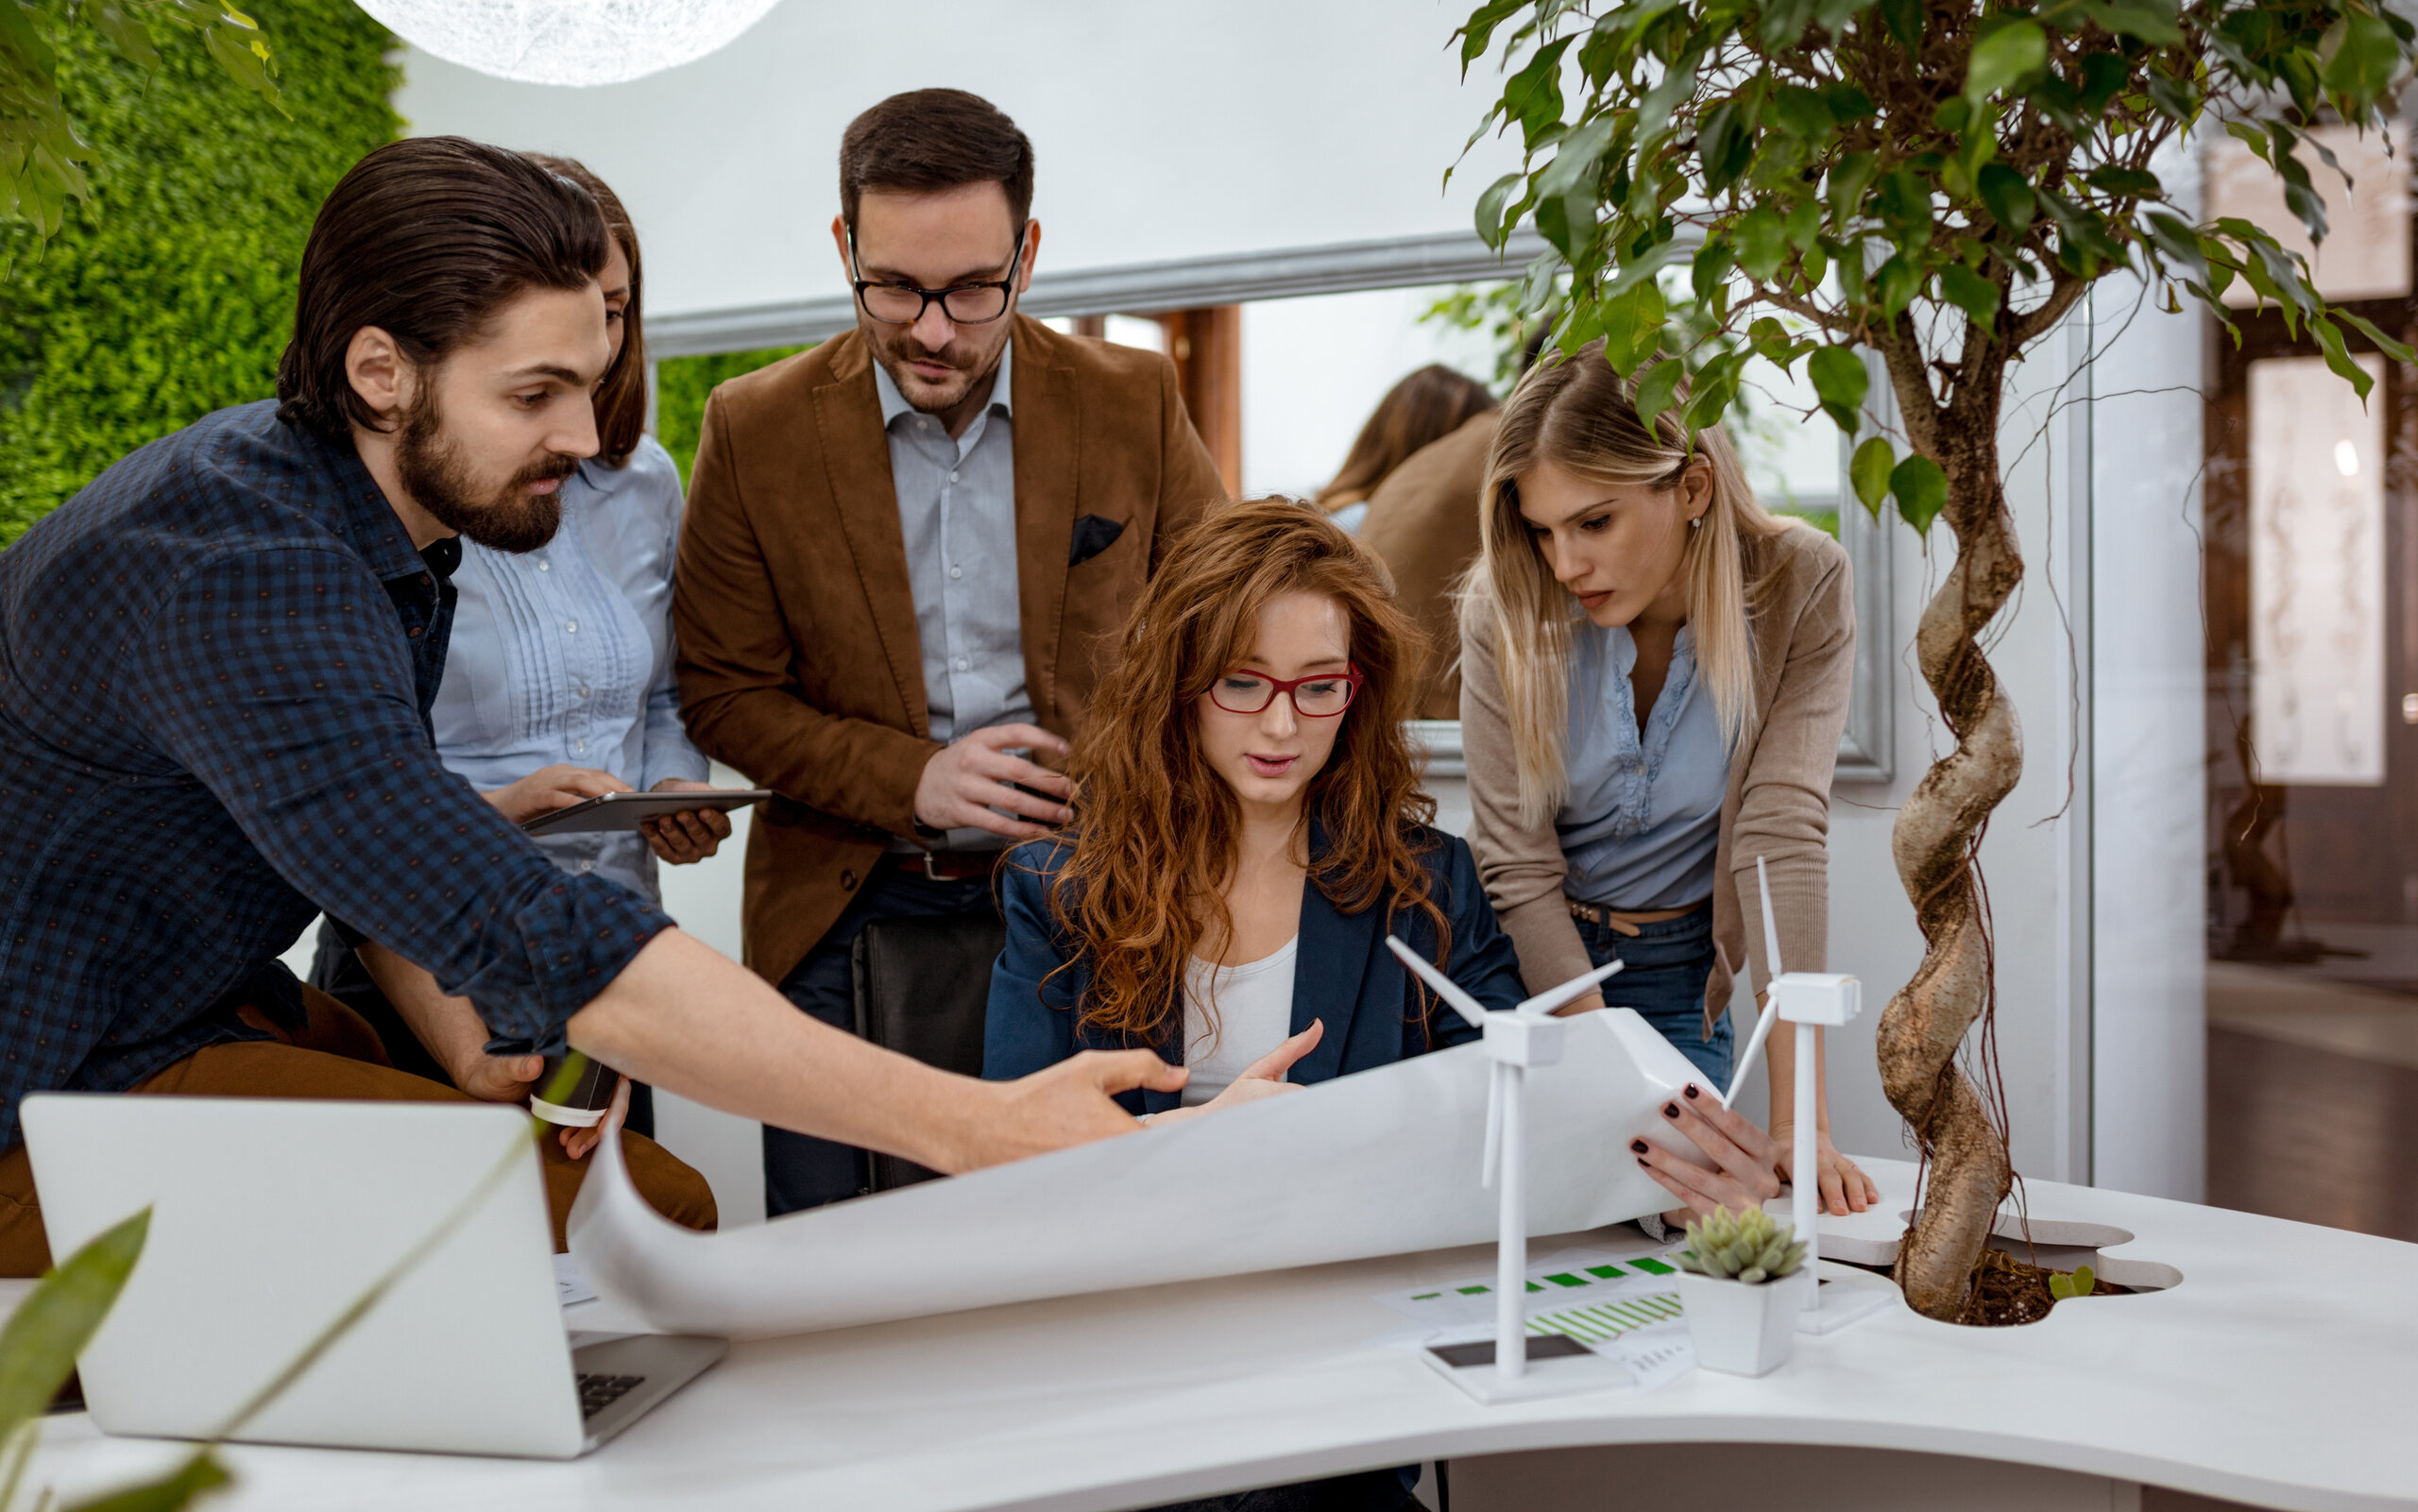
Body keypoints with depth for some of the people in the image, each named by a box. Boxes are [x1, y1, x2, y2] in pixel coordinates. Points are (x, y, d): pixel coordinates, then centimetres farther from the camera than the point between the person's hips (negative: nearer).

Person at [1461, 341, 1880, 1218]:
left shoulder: (1799, 586, -20)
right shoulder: (1508, 606, -21)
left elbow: (1782, 835, -26)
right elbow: (1518, 865, -20)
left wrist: (1797, 1120, -33)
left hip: (1677, 969, 1)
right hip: (1523, 955, 0)